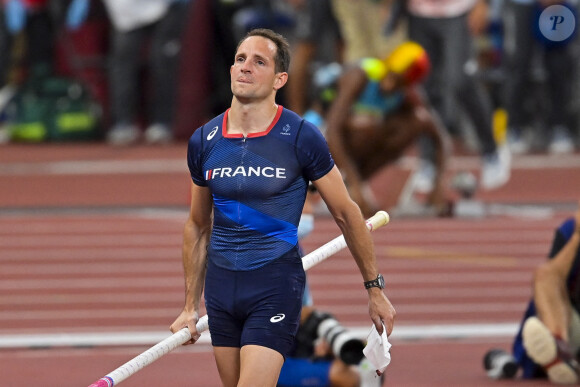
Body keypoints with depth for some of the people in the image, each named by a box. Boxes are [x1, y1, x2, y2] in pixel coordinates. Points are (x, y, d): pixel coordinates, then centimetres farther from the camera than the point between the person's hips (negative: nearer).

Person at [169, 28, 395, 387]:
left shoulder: (301, 137, -9)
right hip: (221, 285, 5)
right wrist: (191, 307, 16)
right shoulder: (203, 141, 3)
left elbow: (347, 214, 1)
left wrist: (375, 289, 4)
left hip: (276, 284, -5)